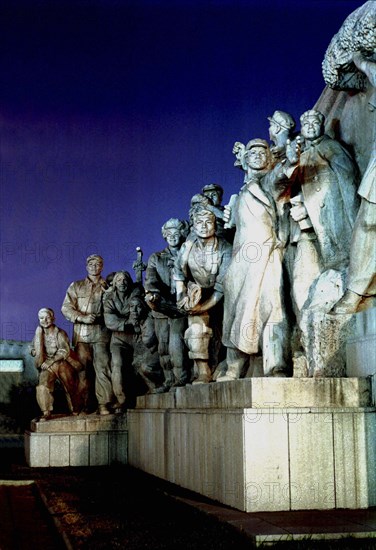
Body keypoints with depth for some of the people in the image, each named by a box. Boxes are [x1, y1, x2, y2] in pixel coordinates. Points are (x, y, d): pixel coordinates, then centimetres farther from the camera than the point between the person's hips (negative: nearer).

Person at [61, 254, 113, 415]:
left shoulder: (108, 287, 14)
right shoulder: (76, 286, 15)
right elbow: (66, 308, 6)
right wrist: (83, 318, -8)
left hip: (101, 333, -1)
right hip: (82, 334, 1)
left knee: (103, 368, -8)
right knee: (83, 369, 0)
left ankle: (104, 405, -8)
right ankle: (83, 405, 4)